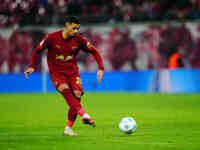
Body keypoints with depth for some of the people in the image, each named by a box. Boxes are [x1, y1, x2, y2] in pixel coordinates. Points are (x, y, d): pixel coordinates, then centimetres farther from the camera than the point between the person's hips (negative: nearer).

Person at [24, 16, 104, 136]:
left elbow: (94, 52, 3)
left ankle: (68, 129, 2)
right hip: (56, 73, -3)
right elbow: (38, 51, 2)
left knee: (77, 96, -13)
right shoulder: (52, 38, -11)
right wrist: (32, 66, -9)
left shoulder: (79, 40, -6)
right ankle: (84, 115, -46)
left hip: (73, 73, 3)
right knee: (66, 90, -31)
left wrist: (101, 68, -8)